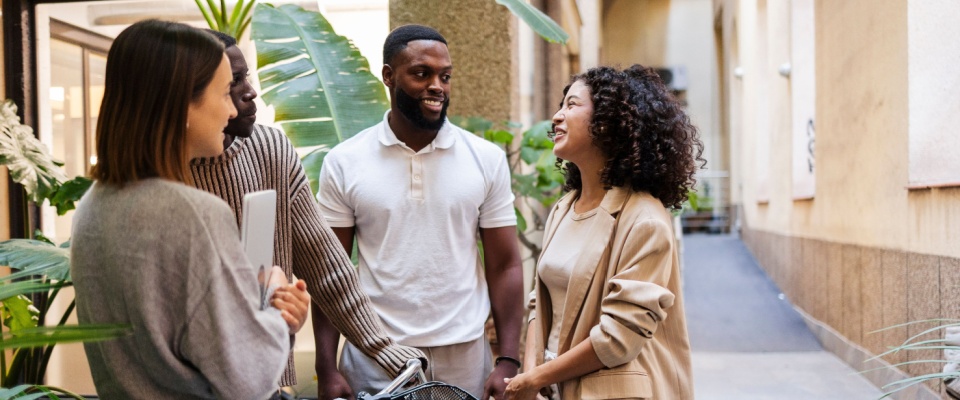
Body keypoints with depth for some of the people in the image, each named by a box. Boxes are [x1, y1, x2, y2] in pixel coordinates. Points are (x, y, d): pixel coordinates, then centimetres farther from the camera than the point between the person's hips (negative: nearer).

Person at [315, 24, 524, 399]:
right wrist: (327, 369, -6)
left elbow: (504, 267, 0)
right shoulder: (344, 163, -2)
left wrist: (508, 361, -8)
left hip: (464, 355, 1)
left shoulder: (487, 159, -2)